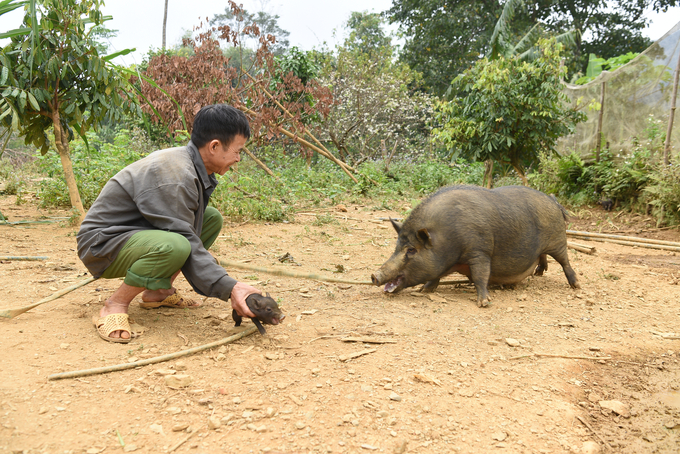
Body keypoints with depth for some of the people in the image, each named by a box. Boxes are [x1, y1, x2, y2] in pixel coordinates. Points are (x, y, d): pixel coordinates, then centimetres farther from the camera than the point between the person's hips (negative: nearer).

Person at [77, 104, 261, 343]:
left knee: (212, 218, 3)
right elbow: (187, 244, -29)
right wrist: (230, 288, -29)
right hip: (102, 244, -10)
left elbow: (191, 231, 7)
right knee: (173, 246, -38)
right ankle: (115, 306, -14)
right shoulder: (174, 175, -28)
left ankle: (159, 291, 6)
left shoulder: (195, 169, 2)